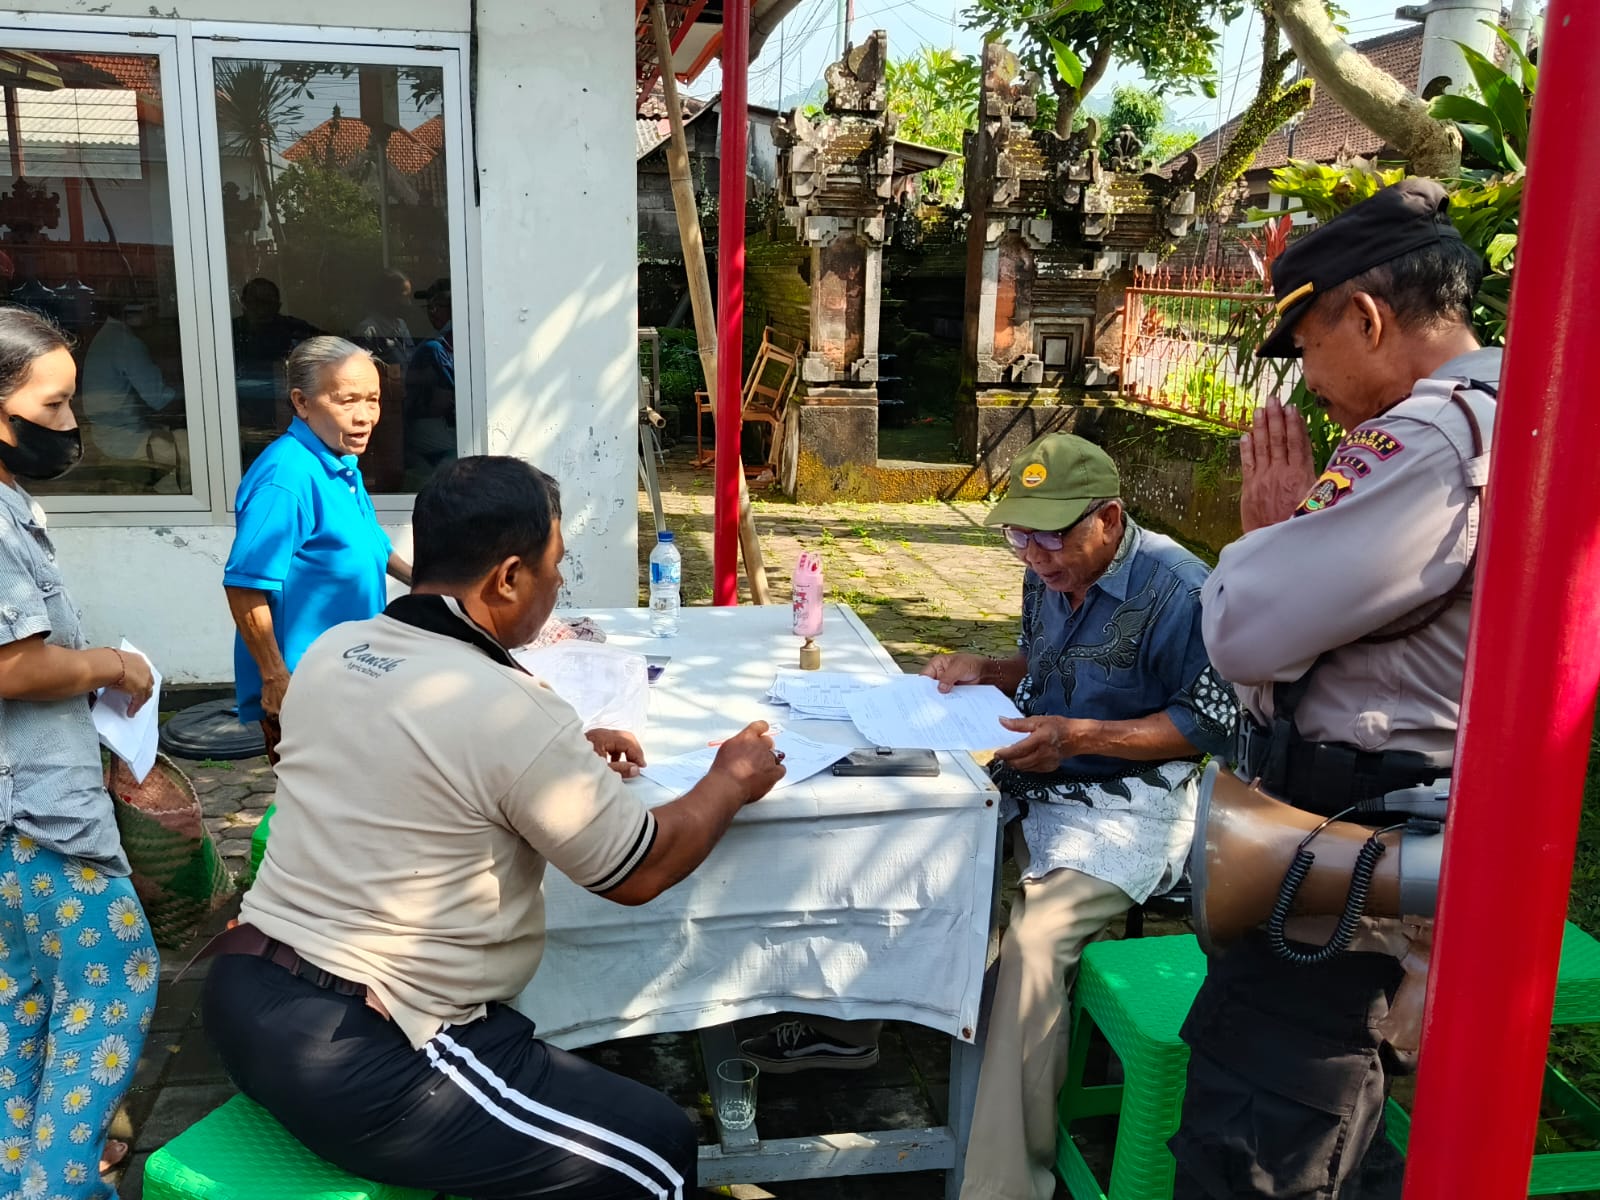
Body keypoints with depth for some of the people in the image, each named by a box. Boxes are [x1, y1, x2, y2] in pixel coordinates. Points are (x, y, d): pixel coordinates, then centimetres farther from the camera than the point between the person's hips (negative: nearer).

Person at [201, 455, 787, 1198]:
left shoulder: (330, 653, 3)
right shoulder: (508, 709, -20)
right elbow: (638, 873, -8)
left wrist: (564, 757, 19)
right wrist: (731, 781, 8)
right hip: (351, 1062, -9)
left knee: (526, 1039, 29)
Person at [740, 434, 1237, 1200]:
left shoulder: (1176, 589, -19)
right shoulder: (1048, 576, 4)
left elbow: (1212, 722, -16)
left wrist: (1082, 736, -23)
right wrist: (984, 672, -1)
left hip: (1127, 799, -8)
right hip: (1034, 777, 8)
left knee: (1035, 938, -30)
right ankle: (846, 1019, 18)